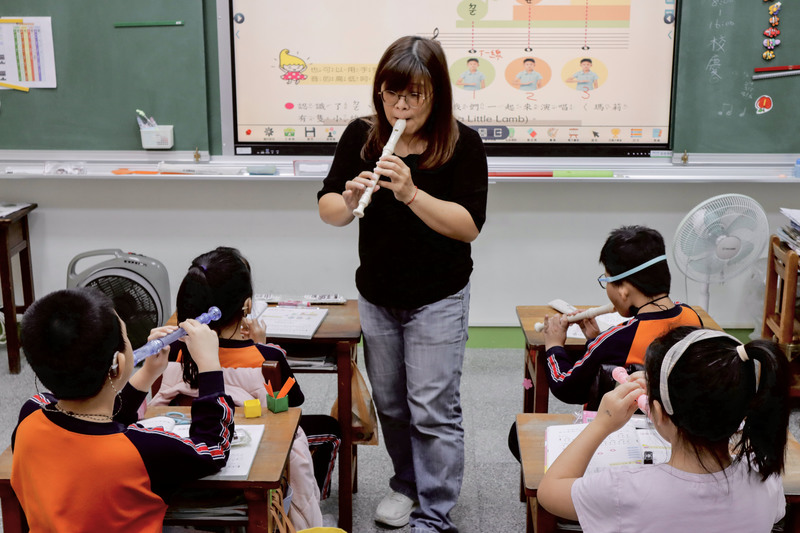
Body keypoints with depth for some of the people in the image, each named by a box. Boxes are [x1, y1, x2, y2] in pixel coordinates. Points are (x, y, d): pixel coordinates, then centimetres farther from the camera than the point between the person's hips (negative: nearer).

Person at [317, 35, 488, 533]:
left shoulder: (463, 144, -13)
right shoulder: (361, 136, -4)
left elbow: (469, 226, -19)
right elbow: (327, 209, -2)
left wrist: (411, 194, -32)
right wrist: (348, 200, -25)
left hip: (438, 300, -4)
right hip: (376, 296, 4)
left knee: (433, 410, -2)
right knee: (390, 403, 18)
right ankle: (407, 483, 40)